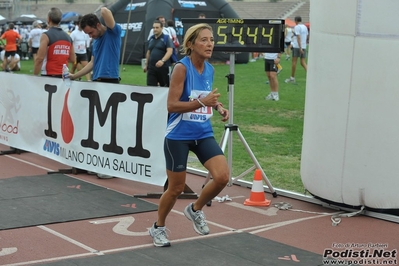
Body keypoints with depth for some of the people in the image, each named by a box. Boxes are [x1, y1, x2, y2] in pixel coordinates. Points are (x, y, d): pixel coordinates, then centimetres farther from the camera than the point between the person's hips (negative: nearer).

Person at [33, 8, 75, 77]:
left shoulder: (46, 35, -8)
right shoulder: (68, 37, 9)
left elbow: (40, 58, -14)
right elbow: (72, 59, 12)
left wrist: (35, 75, -9)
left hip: (49, 75, -5)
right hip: (63, 75, 5)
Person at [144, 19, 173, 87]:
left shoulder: (166, 38, -5)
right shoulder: (151, 39, 14)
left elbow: (169, 51, -16)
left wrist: (162, 61, -31)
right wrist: (146, 65, 21)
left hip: (163, 67, -5)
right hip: (151, 68, 5)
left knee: (165, 86, 4)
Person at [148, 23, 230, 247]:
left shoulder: (210, 69, 3)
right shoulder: (182, 68, -16)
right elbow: (172, 105, -19)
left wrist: (219, 107, 2)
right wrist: (202, 102, -29)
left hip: (204, 134, 5)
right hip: (179, 136, -5)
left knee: (222, 177, -11)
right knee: (176, 188, 5)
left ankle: (196, 210, 18)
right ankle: (158, 227, 31)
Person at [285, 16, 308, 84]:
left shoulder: (297, 27, -9)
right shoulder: (305, 27, 13)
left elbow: (298, 37, -17)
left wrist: (300, 48, -22)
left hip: (297, 47, -7)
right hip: (304, 46, 7)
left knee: (294, 62, 1)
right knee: (303, 63, 5)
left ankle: (292, 78, 6)